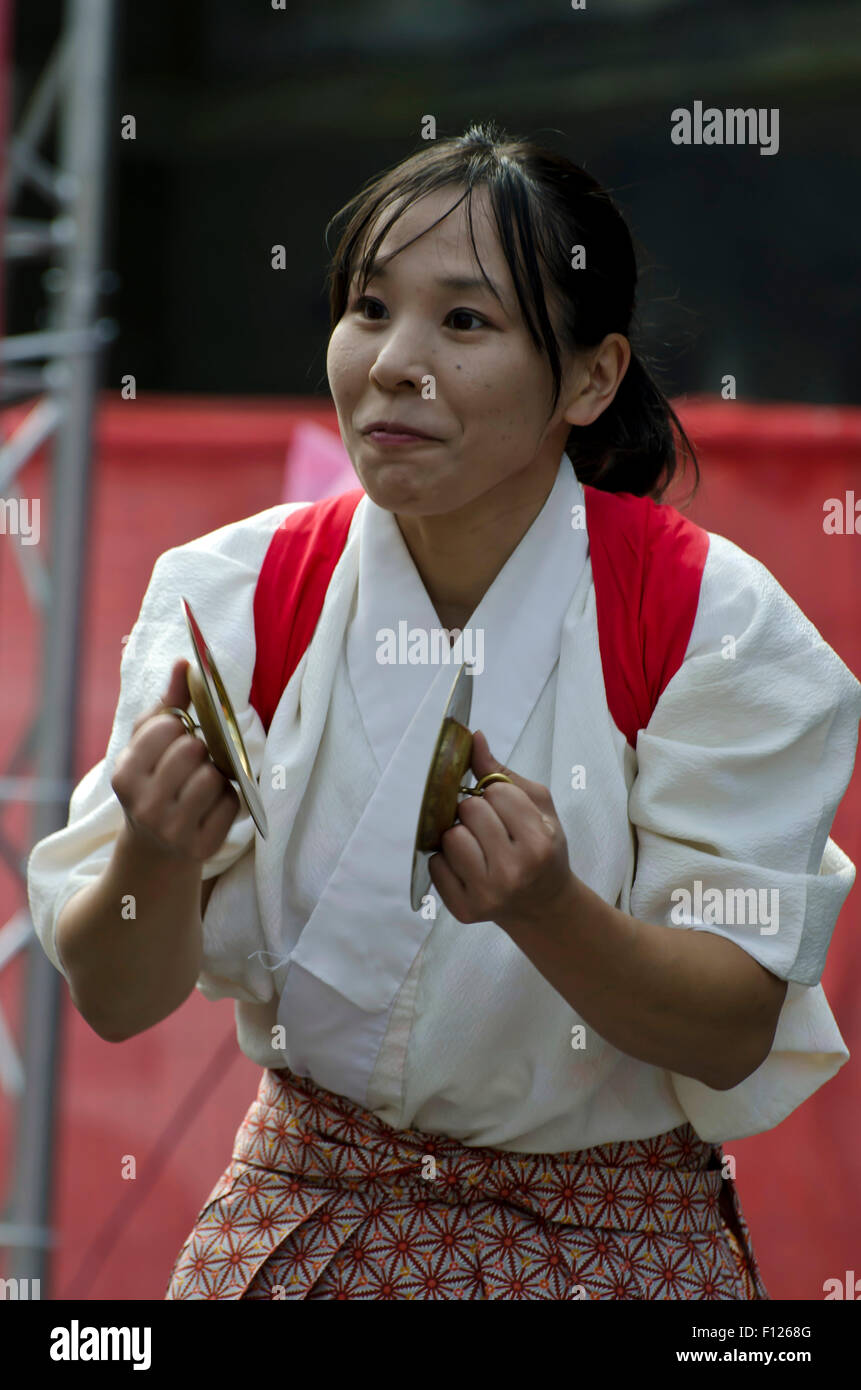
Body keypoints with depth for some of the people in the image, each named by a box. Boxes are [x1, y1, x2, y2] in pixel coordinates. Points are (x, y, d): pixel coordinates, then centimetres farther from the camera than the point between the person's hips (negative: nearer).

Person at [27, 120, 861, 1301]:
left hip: (613, 1238, 0)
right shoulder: (229, 594, -4)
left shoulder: (716, 624, -10)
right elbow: (117, 1002, -5)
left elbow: (734, 1039, -11)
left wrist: (548, 908, -29)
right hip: (304, 1199, 0)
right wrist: (154, 861, -26)